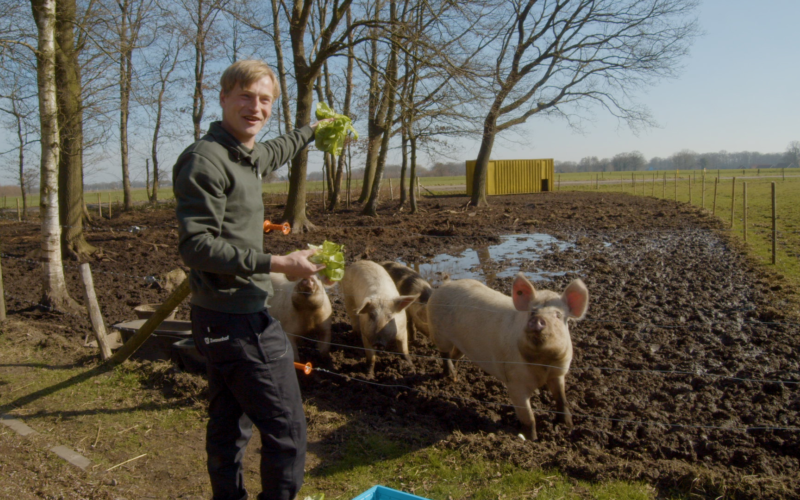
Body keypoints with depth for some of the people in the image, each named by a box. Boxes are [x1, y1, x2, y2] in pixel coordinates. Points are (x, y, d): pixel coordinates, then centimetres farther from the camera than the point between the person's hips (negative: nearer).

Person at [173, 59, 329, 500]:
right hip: (238, 320, -10)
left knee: (230, 426, 19)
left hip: (223, 319, 10)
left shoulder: (249, 155, 12)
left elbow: (274, 152, 38)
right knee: (285, 429, -3)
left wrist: (310, 130, 53)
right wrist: (276, 264, -22)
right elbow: (196, 245, -22)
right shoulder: (205, 160, -16)